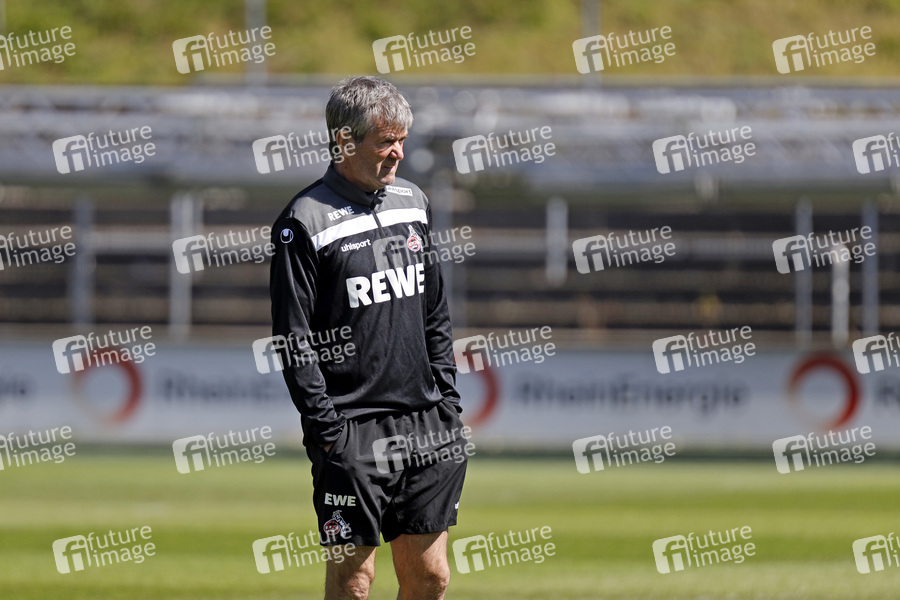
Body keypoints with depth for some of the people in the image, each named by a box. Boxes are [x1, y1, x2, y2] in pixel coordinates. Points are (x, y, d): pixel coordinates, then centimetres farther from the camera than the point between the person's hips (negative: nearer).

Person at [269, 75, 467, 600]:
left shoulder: (414, 204, 12)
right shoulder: (306, 222, -8)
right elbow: (294, 342, -9)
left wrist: (449, 406, 13)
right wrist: (327, 431, -14)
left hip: (425, 428, 6)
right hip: (352, 431, -6)